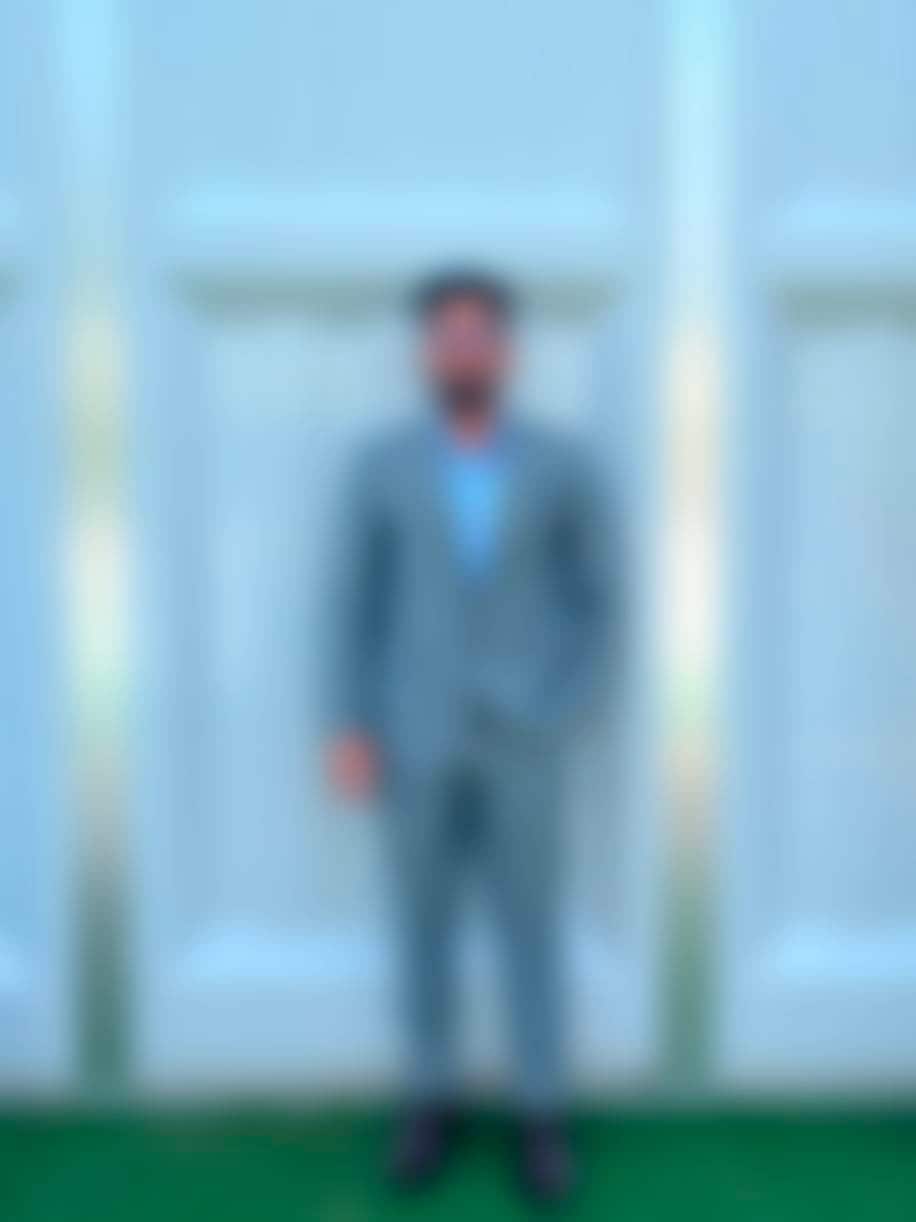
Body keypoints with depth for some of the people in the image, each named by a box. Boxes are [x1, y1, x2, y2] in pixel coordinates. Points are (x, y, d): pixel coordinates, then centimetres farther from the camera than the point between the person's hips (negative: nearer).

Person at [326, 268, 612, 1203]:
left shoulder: (562, 465, -2)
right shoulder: (383, 465, -1)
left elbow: (591, 600, 5)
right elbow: (357, 605, 1)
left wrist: (559, 714, -5)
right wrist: (350, 731, -6)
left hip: (519, 740, 0)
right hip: (415, 737, 1)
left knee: (530, 928, 6)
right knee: (423, 919, 9)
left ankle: (540, 1117, 19)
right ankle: (431, 1103, 24)